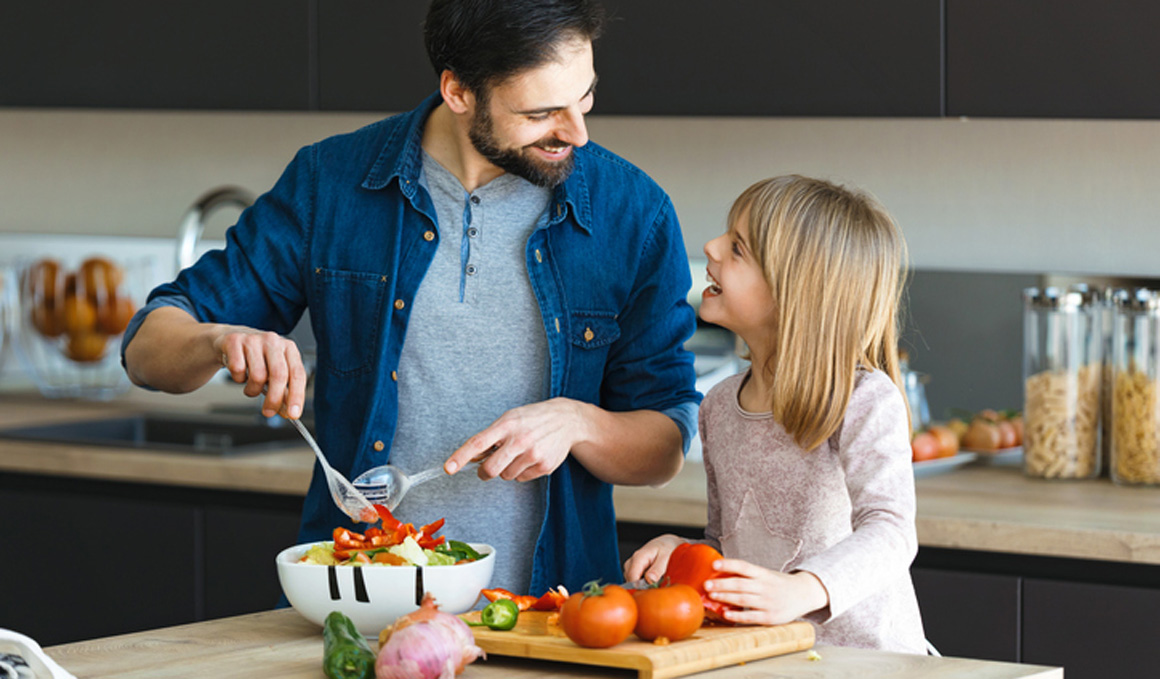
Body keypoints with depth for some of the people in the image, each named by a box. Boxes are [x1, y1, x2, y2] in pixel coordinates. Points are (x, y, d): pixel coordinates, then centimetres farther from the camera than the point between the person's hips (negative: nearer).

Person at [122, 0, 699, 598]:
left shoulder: (632, 212, 1)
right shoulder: (330, 182, 2)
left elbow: (665, 450, 6)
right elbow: (148, 350, 6)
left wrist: (575, 423, -16)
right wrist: (222, 341, -16)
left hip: (540, 618, 0)